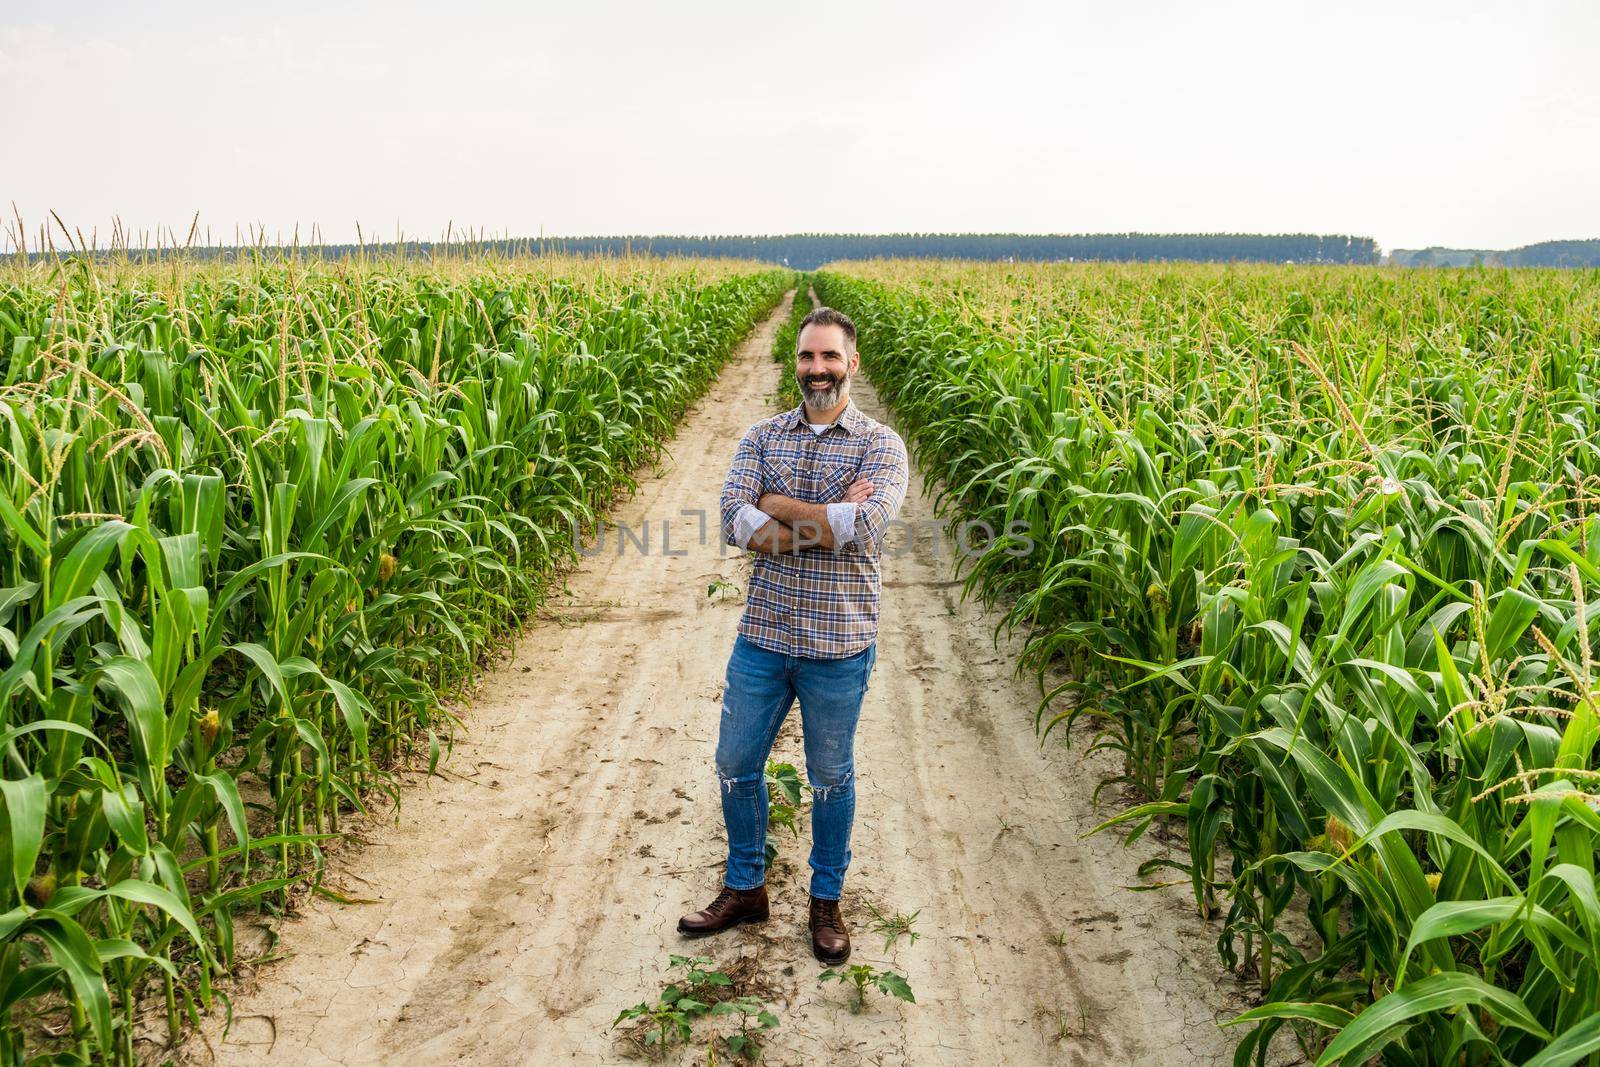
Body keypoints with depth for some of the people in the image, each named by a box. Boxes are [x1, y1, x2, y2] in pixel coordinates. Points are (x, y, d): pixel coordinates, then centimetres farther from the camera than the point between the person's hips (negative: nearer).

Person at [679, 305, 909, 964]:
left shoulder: (880, 444, -6)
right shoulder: (762, 437, 3)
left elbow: (864, 525, -24)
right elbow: (734, 522, -13)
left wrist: (778, 505, -16)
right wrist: (829, 521, -20)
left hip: (839, 644, -3)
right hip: (763, 634, 3)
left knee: (831, 777, 13)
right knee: (736, 764, 13)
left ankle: (827, 900, 34)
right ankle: (745, 889, 35)